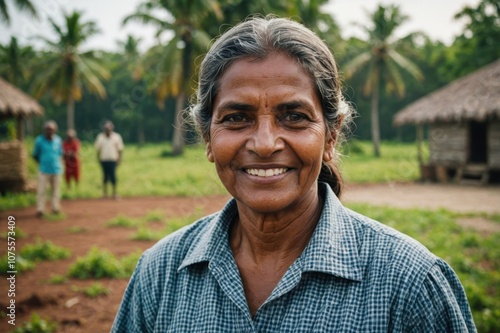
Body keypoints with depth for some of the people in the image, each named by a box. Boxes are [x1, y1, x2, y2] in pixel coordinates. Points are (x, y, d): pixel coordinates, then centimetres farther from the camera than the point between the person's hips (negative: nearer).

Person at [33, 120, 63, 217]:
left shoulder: (58, 140, -1)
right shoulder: (39, 140, -7)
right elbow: (35, 155, 3)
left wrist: (55, 162, 3)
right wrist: (42, 163, 1)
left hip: (56, 170, 2)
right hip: (44, 170, -2)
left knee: (55, 190, 11)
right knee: (41, 190, -6)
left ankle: (55, 208, 20)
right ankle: (40, 210, -1)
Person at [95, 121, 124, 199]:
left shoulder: (117, 137, 5)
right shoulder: (100, 137, 8)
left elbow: (120, 149, 5)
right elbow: (98, 149, 11)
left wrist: (119, 159, -2)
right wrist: (98, 158, 4)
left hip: (113, 160, -1)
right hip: (103, 160, 1)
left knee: (113, 176, -6)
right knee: (105, 176, 3)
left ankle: (114, 193, 0)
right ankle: (105, 192, 9)